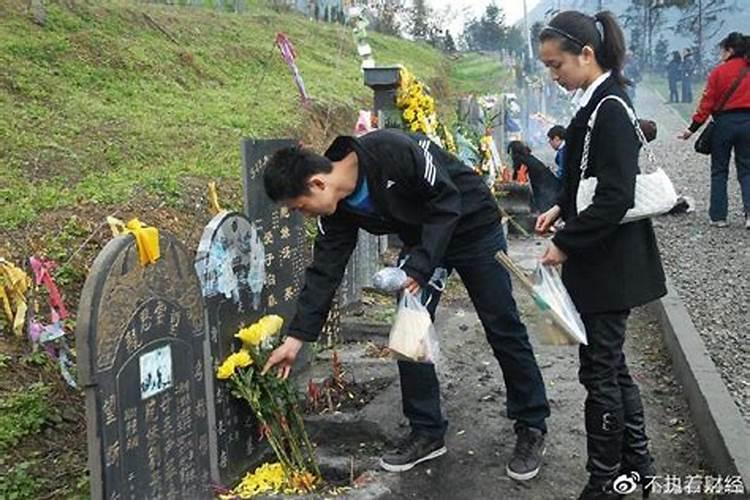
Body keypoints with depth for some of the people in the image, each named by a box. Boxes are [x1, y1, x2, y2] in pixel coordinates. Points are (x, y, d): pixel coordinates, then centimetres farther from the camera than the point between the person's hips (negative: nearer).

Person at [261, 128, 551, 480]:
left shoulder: (393, 152, -34)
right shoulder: (339, 208, -12)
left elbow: (446, 200, -27)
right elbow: (324, 270, -8)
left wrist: (419, 267, -32)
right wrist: (296, 336, -11)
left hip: (472, 225, -6)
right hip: (420, 240, 6)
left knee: (503, 329, 2)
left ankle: (531, 428, 17)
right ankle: (427, 431, 12)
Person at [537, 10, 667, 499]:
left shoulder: (609, 110, -19)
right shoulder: (599, 102, 10)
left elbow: (615, 197, -24)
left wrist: (567, 243, -18)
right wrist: (562, 208, 6)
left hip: (608, 265, -9)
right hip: (603, 260, 9)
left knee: (600, 371, 3)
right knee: (612, 364, 19)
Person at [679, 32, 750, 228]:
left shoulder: (719, 71, -7)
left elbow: (707, 102, -9)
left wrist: (693, 128, -5)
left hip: (724, 122, -3)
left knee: (719, 171, 9)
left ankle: (718, 216, 9)